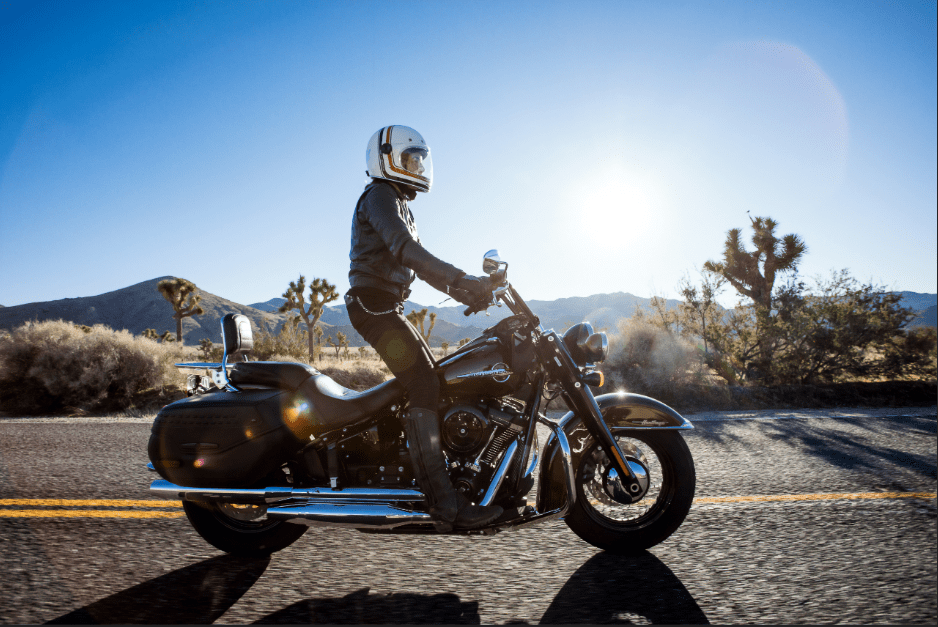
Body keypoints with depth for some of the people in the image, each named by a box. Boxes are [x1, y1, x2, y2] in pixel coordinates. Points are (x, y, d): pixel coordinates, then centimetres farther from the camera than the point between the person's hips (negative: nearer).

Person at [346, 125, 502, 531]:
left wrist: (467, 291, 12)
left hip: (391, 310, 10)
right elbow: (405, 250, -24)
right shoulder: (379, 195, -6)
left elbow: (422, 264, 23)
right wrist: (462, 281, -30)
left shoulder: (401, 207, 26)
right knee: (425, 388, -20)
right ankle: (444, 503, -22)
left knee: (435, 384, 6)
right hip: (373, 305, -10)